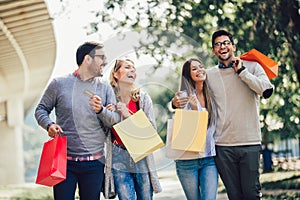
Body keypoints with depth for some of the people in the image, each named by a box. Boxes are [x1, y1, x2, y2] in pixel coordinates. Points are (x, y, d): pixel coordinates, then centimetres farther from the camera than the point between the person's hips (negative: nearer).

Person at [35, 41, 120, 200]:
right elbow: (41, 109, 9)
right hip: (64, 160, -2)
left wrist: (101, 111, -16)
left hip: (94, 163, 2)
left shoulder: (105, 89, 9)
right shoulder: (59, 84, 3)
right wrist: (49, 125, -11)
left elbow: (116, 120, 4)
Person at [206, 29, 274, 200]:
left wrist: (241, 71, -8)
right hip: (222, 146, 2)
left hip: (250, 142, -2)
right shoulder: (209, 74, 11)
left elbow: (267, 91, -12)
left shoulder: (252, 67, 4)